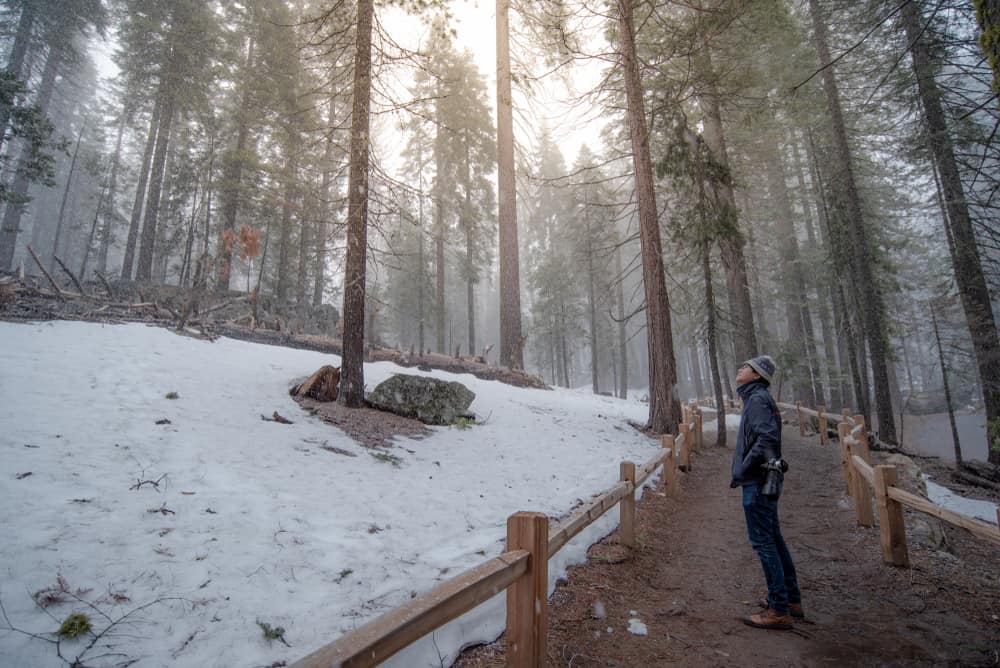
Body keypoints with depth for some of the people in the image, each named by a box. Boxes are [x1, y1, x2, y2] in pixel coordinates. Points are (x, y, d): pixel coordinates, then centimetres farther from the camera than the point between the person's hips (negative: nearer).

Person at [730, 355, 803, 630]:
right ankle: (791, 599, 29)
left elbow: (767, 438, -26)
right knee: (773, 540, 17)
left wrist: (741, 471, -20)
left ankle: (779, 610, 6)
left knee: (763, 542, -3)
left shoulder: (757, 399, -15)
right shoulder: (759, 398, 14)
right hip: (764, 481, 10)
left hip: (757, 482, -10)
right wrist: (743, 471, 15)